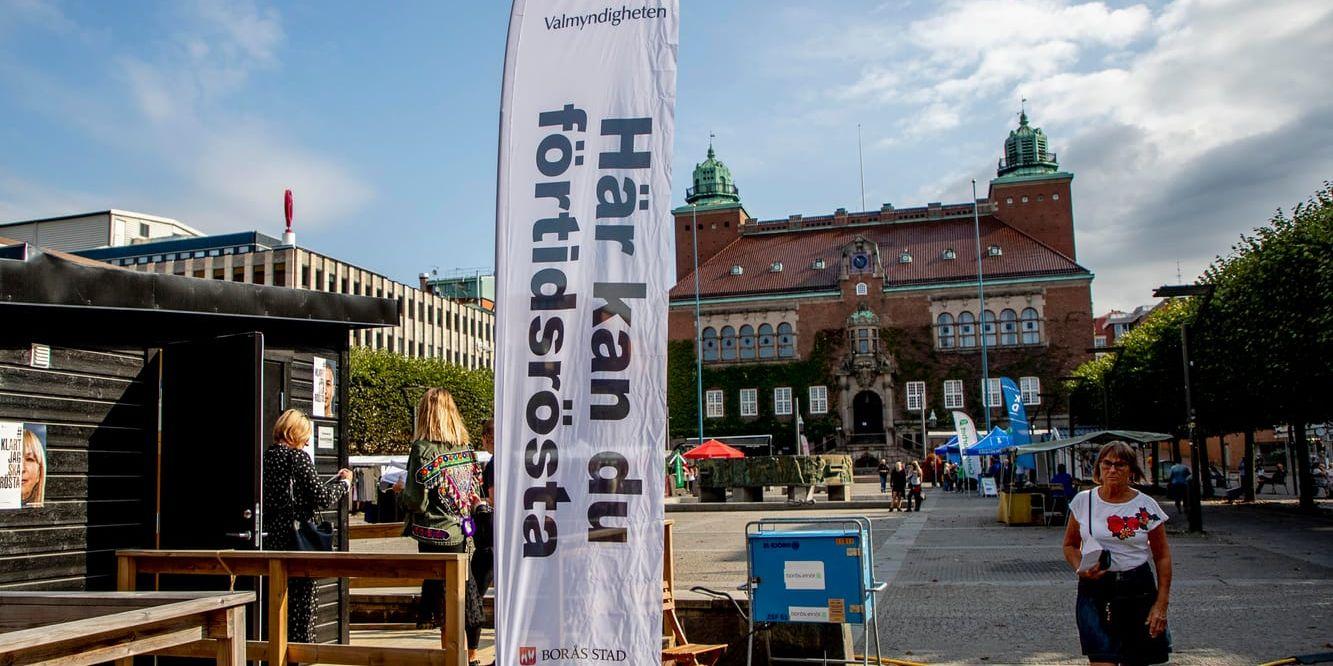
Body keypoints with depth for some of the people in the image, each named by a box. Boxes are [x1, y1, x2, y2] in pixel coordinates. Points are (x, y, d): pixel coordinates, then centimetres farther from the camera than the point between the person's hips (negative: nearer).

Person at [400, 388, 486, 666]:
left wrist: (400, 496, 4)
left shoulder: (423, 449, -13)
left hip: (436, 536, -6)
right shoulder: (466, 447, 4)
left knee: (443, 597, 2)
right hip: (463, 534, 6)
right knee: (467, 594, 14)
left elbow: (417, 500, -15)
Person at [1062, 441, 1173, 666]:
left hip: (1138, 589, 1)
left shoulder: (1146, 506, -2)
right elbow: (1070, 545, 11)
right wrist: (1080, 568, -10)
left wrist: (1161, 604, -3)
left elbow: (1162, 557, 2)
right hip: (1094, 590, -1)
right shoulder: (1083, 501, 0)